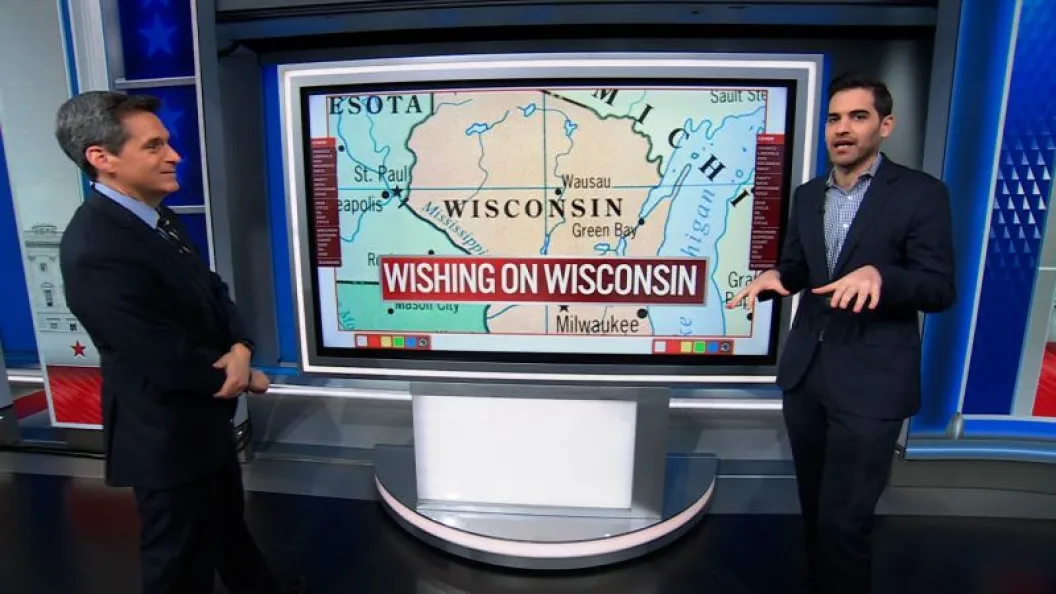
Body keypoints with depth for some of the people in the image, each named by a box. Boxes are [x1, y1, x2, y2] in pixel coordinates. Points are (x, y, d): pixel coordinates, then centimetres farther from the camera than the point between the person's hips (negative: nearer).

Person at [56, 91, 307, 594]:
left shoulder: (158, 217, 0)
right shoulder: (96, 251, -29)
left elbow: (212, 290, 5)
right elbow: (171, 362, -28)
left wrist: (240, 348, -15)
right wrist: (242, 376, -11)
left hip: (203, 419, 9)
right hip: (167, 436, -9)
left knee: (227, 520, 29)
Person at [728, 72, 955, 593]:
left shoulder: (922, 194, -8)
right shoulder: (807, 195, 8)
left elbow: (940, 291, -11)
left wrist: (876, 274, -30)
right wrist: (773, 276, -9)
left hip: (871, 380, -5)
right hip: (805, 371, 6)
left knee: (844, 518, 1)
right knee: (814, 506, 21)